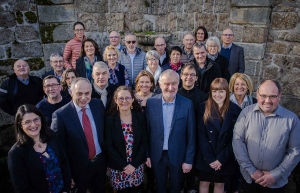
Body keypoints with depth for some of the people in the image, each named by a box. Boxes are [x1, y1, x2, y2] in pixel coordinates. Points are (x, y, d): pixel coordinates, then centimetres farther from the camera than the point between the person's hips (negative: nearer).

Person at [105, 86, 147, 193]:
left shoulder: (140, 116, -6)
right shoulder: (109, 119, -11)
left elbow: (144, 142, -4)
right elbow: (109, 146, -10)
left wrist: (134, 164, -10)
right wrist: (124, 165, -13)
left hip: (137, 166, 2)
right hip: (117, 167, -1)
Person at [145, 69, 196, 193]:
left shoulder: (187, 104, -12)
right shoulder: (151, 102, -9)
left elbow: (191, 135, -7)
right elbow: (147, 130, -2)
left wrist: (189, 159, -6)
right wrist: (146, 154, 1)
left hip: (178, 156, -1)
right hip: (157, 155, 1)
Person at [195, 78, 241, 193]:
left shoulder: (235, 110, -6)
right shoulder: (203, 108, -6)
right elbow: (201, 135, -8)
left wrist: (221, 158, -12)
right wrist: (210, 158, -13)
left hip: (225, 159, 0)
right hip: (205, 158, 0)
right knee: (204, 183, 14)